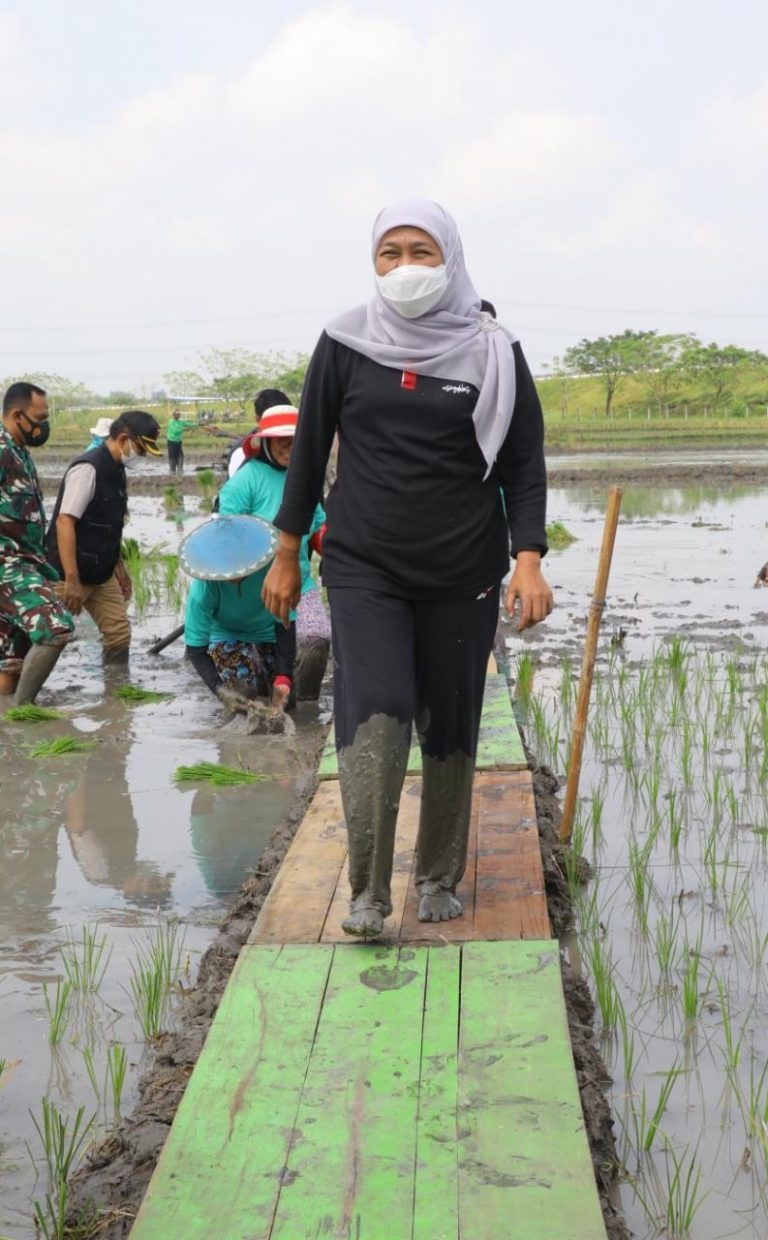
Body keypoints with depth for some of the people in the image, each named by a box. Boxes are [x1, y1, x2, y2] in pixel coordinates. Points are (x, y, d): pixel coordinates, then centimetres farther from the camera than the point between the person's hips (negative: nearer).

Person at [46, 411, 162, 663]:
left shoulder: (116, 470, 9)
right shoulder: (88, 469, -18)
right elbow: (65, 522, -24)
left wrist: (118, 566, 18)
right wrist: (71, 580, -27)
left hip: (101, 573, 9)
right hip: (70, 574, -9)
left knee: (119, 633, 7)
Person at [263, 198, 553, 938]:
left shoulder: (492, 351, -1)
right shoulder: (346, 343, 1)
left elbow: (523, 466, 2)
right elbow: (309, 451, 8)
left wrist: (528, 559, -11)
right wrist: (287, 554, 9)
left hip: (463, 575, 1)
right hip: (363, 570, 0)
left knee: (450, 730, 7)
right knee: (372, 718, -16)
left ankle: (439, 878, 25)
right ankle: (368, 892, -9)